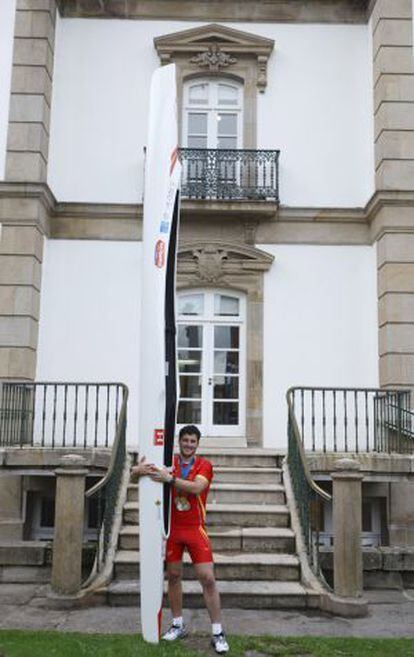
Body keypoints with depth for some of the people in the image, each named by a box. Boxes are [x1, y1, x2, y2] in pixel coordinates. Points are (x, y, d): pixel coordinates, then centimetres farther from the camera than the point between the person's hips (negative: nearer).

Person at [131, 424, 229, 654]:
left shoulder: (204, 465, -4)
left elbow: (196, 487, -24)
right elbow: (135, 471, -2)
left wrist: (170, 478, -34)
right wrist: (140, 469, -27)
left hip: (195, 529, -2)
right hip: (172, 528, 3)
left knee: (208, 579, -4)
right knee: (173, 576, 11)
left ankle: (217, 632, 4)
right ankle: (178, 624, 27)